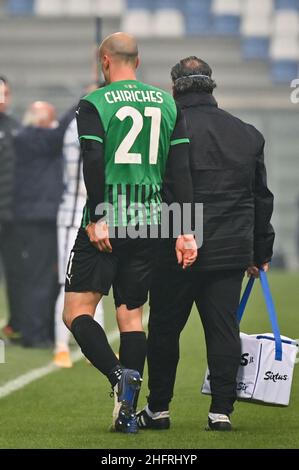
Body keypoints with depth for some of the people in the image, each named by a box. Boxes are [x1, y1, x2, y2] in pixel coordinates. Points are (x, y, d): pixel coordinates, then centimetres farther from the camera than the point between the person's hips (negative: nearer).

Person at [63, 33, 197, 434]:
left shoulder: (94, 104, -3)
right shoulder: (168, 104, 10)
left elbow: (93, 164, -15)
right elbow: (181, 169, 5)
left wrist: (97, 218, -14)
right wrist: (185, 231, 5)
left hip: (105, 225, -4)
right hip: (149, 223, 4)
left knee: (77, 311, 0)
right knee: (131, 314, 10)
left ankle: (118, 375, -24)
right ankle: (128, 410, 3)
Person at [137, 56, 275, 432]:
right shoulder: (248, 134, 9)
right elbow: (262, 198, 14)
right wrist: (260, 252, 20)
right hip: (232, 251, 4)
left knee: (165, 327, 8)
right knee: (224, 327, 5)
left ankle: (158, 408, 15)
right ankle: (221, 410, 2)